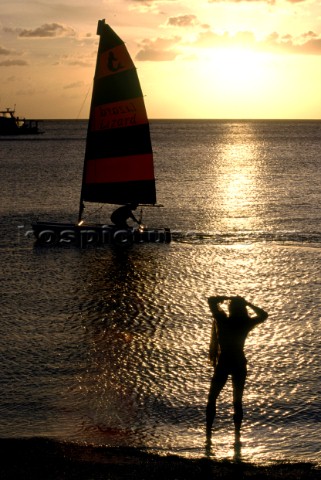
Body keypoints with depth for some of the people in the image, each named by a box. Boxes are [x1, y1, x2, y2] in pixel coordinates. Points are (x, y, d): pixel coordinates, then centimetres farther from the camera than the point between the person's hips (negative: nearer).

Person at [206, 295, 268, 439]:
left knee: (212, 398, 9)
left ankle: (208, 432, 0)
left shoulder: (223, 320, -11)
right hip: (239, 364, 2)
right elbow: (263, 315, 11)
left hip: (223, 363, -2)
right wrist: (248, 304, 5)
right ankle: (237, 434, 7)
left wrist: (227, 298, -2)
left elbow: (211, 300, -2)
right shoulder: (247, 323, -7)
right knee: (238, 401, 11)